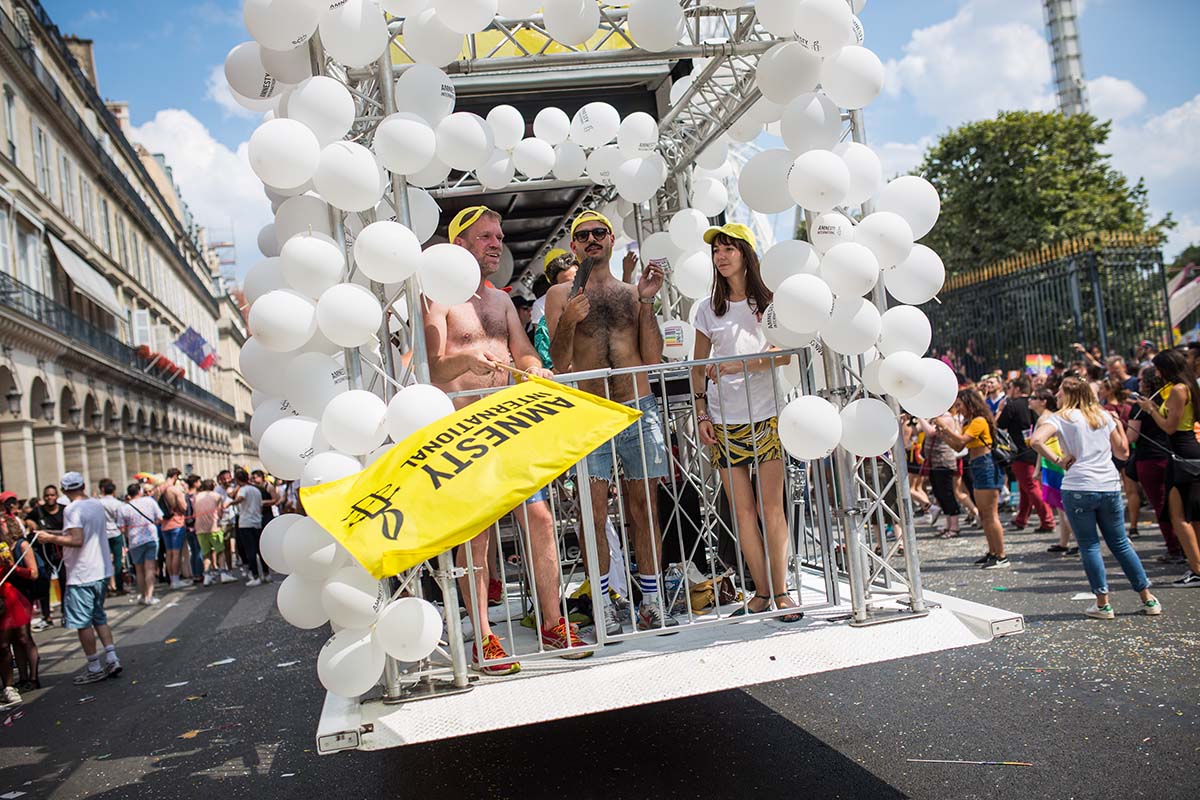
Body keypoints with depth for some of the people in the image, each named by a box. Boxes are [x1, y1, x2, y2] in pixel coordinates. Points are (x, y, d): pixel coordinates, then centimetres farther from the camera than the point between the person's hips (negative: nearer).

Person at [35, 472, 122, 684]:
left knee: (82, 622, 2)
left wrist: (51, 538, -13)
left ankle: (95, 668, 7)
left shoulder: (72, 510, -15)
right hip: (102, 571, 8)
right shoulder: (98, 505, 8)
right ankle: (112, 659, 14)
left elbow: (76, 540, -24)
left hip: (81, 575, -8)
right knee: (99, 617, 18)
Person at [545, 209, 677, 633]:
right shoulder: (561, 294, 8)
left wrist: (647, 302, -2)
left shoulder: (632, 292, 13)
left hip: (639, 408, 2)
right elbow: (559, 363, 0)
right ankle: (604, 604, 10)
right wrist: (566, 323, -18)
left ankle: (652, 601, 15)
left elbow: (653, 357, 5)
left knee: (645, 508, 6)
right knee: (593, 511, -2)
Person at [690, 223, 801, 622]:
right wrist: (701, 414, 1)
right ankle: (762, 592, 10)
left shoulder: (768, 302, 5)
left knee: (772, 506, -4)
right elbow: (698, 367, 11)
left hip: (766, 414, -2)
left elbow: (783, 353, -6)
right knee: (742, 510, 2)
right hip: (724, 420, 2)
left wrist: (736, 365, -15)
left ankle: (781, 590, 3)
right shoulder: (708, 308, 10)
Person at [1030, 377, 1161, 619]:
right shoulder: (1103, 416, 13)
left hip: (1078, 488, -5)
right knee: (1120, 543, 15)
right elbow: (1123, 452, 17)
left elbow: (1037, 440, -20)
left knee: (1089, 546, 4)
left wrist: (1058, 460, -8)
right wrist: (1119, 425, 29)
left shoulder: (1061, 418, -1)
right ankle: (1148, 599, 19)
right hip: (1110, 487, 5)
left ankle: (1103, 604, 5)